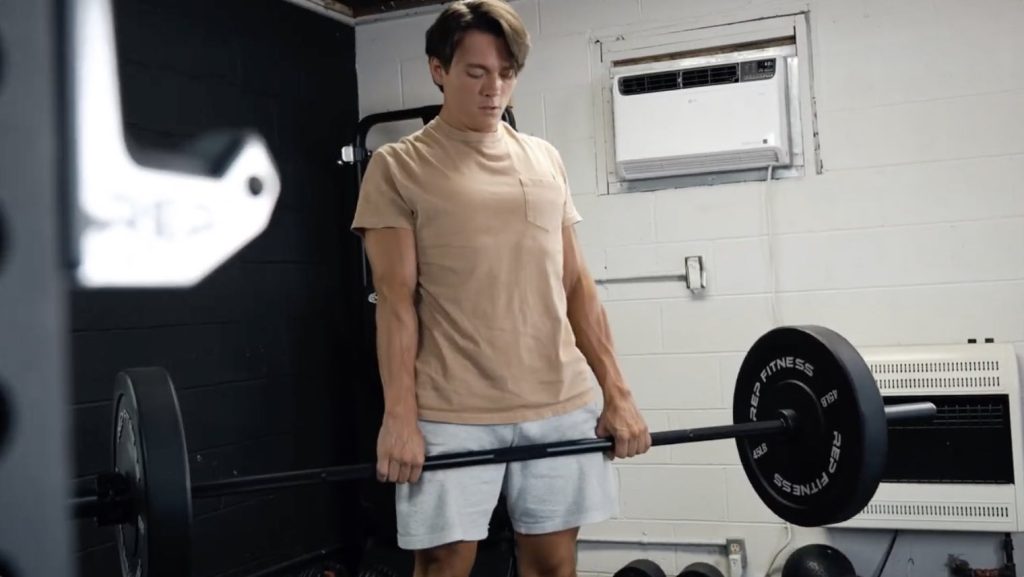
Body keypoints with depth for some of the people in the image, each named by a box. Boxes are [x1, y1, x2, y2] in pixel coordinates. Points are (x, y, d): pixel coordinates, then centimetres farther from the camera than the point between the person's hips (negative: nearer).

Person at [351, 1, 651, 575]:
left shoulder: (545, 159, 13)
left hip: (562, 403, 4)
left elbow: (577, 284, 11)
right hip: (451, 413, -3)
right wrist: (399, 416, -12)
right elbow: (396, 301, -4)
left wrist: (617, 393, 5)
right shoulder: (398, 167, 1)